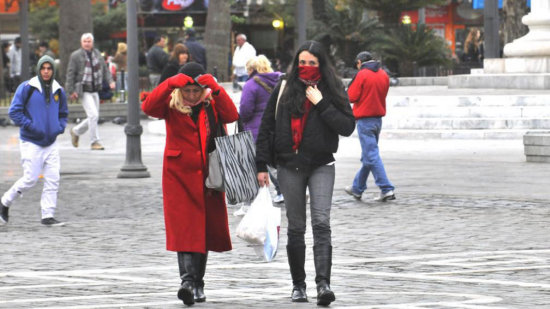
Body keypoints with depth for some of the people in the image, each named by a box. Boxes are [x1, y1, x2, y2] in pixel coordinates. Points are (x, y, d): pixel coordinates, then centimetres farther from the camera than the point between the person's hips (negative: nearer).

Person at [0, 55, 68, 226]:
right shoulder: (27, 88, -8)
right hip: (31, 142, -5)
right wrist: (31, 126, -15)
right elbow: (14, 111, -8)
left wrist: (59, 128, 1)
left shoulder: (58, 91, 8)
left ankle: (48, 215, 2)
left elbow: (63, 114, 21)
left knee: (53, 180, -3)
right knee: (30, 179, -6)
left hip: (51, 143, 5)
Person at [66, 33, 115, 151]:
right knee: (93, 115, -15)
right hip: (84, 91, -6)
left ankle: (76, 132, 34)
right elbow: (70, 74, -5)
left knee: (93, 117, 12)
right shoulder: (76, 56, -5)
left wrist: (110, 81, -1)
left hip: (95, 91, 6)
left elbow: (105, 69, 16)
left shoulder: (97, 54, 10)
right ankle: (95, 142, -8)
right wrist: (71, 91, -10)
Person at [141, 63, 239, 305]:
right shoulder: (172, 105, -1)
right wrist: (170, 84, -28)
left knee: (206, 229, 9)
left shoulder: (212, 105, 4)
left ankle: (198, 283, 21)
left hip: (207, 176, 3)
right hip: (179, 176, -3)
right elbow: (148, 107, -19)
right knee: (184, 229, -14)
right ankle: (187, 280, -22)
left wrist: (216, 89, -22)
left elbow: (231, 115, -13)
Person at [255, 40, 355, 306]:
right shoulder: (284, 89, 5)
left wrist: (321, 104, -12)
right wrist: (262, 165, 3)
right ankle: (298, 285, 14)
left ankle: (323, 283, -21)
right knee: (296, 227, 6)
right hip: (289, 166, 2)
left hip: (321, 165, -2)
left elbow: (348, 127, -5)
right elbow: (266, 127, 7)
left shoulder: (332, 90, 3)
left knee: (321, 222, -15)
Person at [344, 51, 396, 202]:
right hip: (378, 118, 8)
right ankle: (357, 188, 28)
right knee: (368, 155, 16)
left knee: (371, 156, -8)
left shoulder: (362, 75, -12)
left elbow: (351, 97, -11)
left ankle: (386, 189, -16)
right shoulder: (383, 75, 9)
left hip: (365, 119, -8)